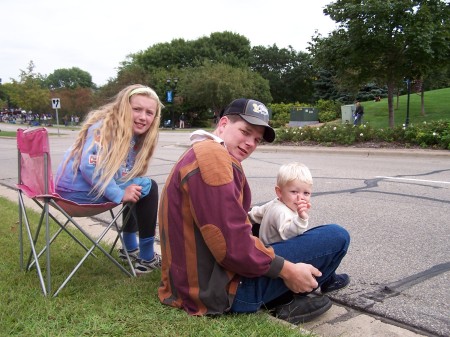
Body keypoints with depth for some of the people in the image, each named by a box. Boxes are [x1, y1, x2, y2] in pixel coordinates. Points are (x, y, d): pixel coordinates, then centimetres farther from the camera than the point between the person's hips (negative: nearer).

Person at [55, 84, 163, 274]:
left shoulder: (135, 136, 9)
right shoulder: (105, 127, -17)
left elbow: (127, 173, 6)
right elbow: (90, 166, -28)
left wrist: (128, 188, -15)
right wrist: (119, 194, -25)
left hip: (96, 185, 9)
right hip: (78, 189, -9)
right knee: (149, 188, -11)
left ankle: (130, 248, 35)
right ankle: (146, 259, -3)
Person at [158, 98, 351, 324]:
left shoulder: (202, 154, 15)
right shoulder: (212, 155, -20)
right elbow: (233, 245, -25)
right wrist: (288, 271, -14)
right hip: (220, 288, -11)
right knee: (337, 237, -6)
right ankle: (288, 302, 9)